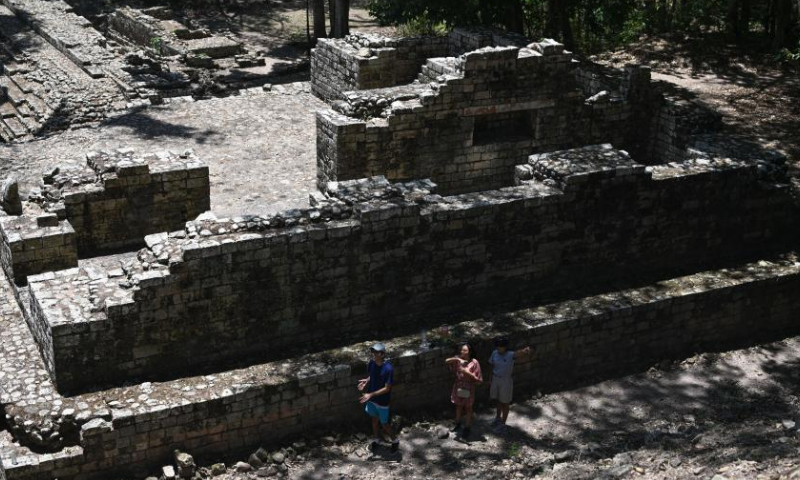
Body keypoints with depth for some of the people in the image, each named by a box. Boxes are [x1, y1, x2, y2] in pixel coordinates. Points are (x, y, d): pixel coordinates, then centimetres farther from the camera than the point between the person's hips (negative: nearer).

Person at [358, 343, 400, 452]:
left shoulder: (388, 368, -31)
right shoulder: (372, 363, -11)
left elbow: (387, 388, -26)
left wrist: (371, 394, -30)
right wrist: (367, 381, -12)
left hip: (382, 401, -6)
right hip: (372, 398, 6)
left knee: (384, 424, 11)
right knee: (374, 419, 24)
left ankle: (395, 440, 36)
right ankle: (377, 439, 47)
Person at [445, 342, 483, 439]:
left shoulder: (474, 362, -15)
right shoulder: (458, 360, -4)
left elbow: (479, 379, -13)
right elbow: (446, 361, -18)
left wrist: (469, 373, -28)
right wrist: (457, 359, -31)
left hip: (468, 388, -4)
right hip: (458, 387, 4)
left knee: (468, 409, 10)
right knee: (459, 406, 20)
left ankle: (467, 429, 22)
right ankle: (458, 424, 39)